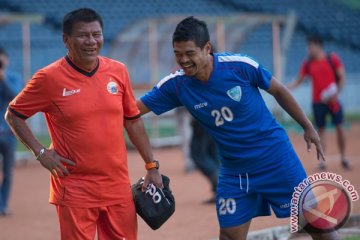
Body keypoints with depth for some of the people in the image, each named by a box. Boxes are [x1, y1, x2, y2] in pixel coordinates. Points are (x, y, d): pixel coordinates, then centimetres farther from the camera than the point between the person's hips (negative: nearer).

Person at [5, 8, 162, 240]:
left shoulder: (118, 71, 5)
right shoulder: (49, 77, -7)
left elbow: (133, 121, 15)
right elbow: (13, 115, 4)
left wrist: (152, 166, 13)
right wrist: (41, 152, -5)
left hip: (118, 185, 4)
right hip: (75, 190, -4)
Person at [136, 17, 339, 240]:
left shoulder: (240, 66, -19)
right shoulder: (176, 85, -12)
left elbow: (278, 91, -3)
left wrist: (308, 127, 4)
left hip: (276, 157, -3)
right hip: (234, 170, 3)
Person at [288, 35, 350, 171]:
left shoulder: (332, 59, -3)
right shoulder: (308, 64, 3)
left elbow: (342, 77, -1)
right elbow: (298, 81, 7)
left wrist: (336, 93, -14)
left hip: (333, 100, -1)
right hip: (318, 102, 1)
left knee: (340, 128, 0)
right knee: (321, 130, 1)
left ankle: (343, 158, 13)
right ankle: (322, 161, 2)